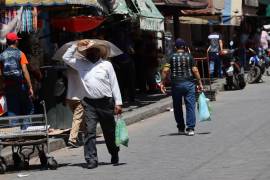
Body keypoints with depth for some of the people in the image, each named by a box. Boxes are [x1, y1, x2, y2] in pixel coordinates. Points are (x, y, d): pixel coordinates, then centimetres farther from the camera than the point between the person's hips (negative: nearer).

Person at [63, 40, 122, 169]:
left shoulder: (106, 65, 3)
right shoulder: (81, 64, 10)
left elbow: (114, 84, 2)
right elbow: (66, 57, 12)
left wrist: (118, 103, -3)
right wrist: (76, 46, 5)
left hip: (106, 102, -1)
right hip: (89, 103, 1)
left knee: (109, 131, 11)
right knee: (90, 131, -9)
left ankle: (114, 155, 32)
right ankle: (91, 159, -8)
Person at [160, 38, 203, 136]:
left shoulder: (172, 57, 1)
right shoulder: (189, 56, 1)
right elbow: (195, 70, -4)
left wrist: (162, 83, 0)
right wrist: (200, 83, 1)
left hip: (176, 84, 1)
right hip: (188, 84, 0)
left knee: (177, 107, 12)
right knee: (190, 106, 0)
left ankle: (181, 128, 18)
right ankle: (190, 128, -7)